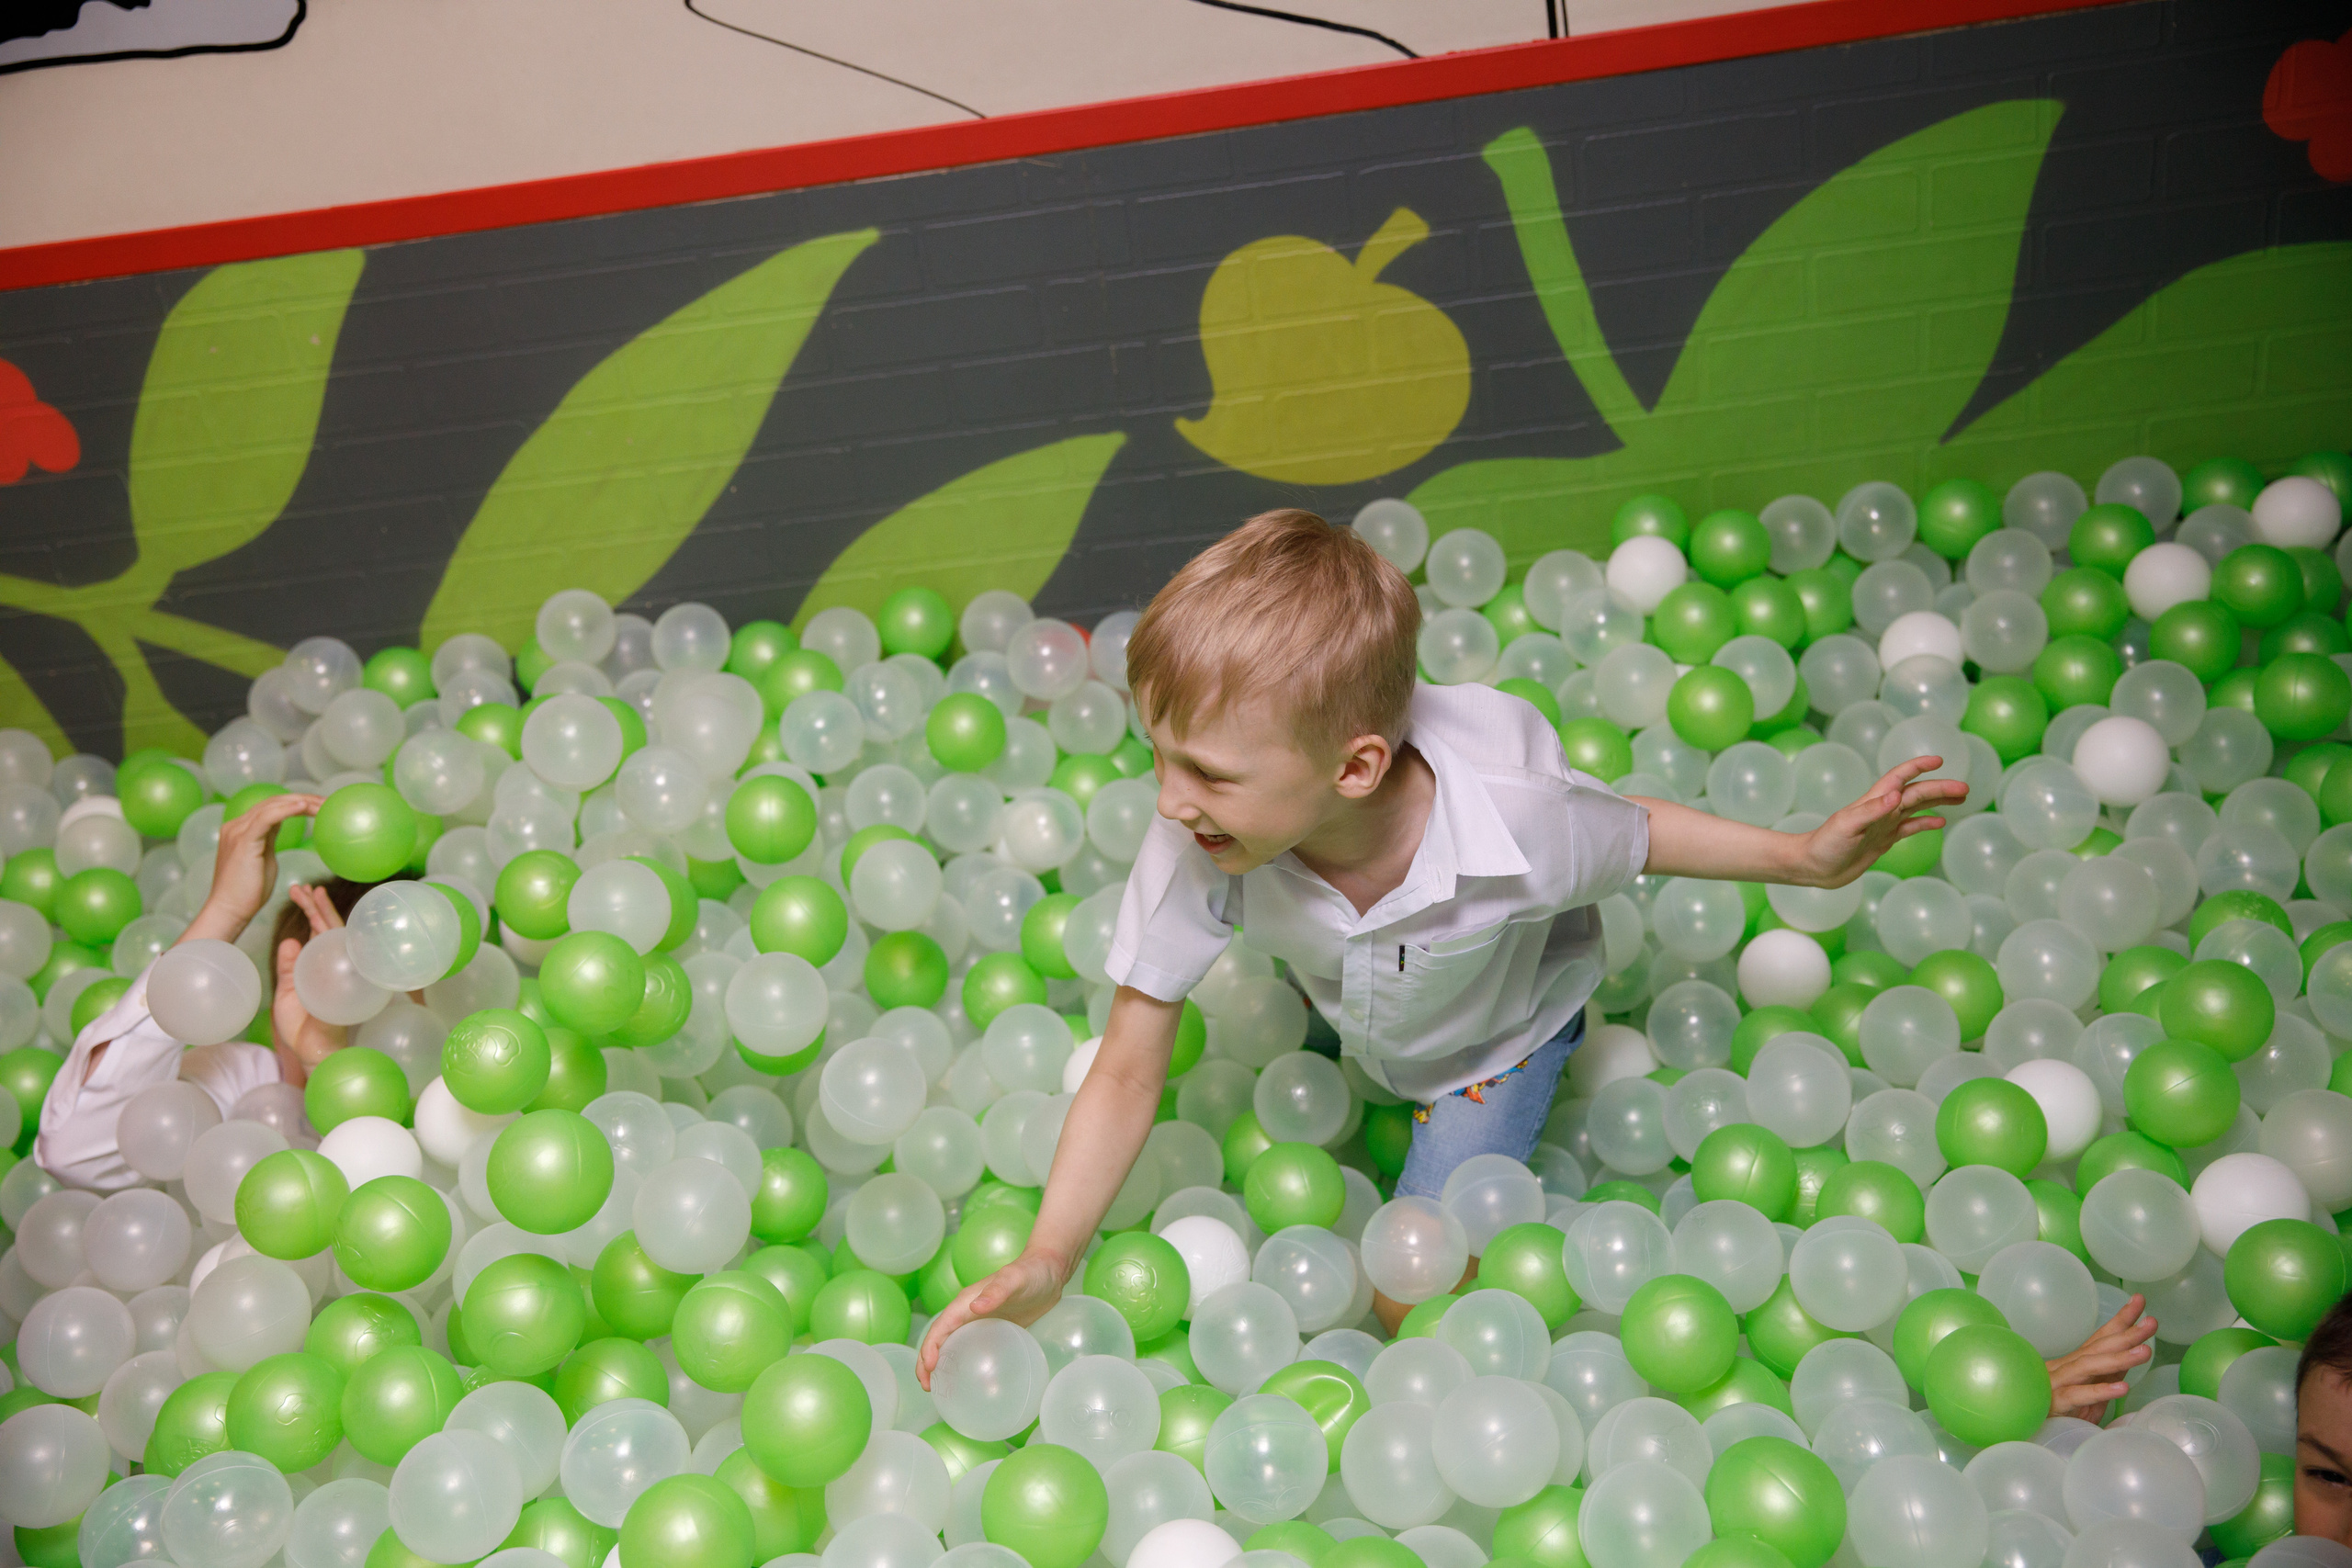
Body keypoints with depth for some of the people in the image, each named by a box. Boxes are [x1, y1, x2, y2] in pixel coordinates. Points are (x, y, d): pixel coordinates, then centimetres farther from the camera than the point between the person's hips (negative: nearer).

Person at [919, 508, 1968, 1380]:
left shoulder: (1511, 823, -44)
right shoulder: (1197, 845, -39)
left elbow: (1636, 835, -17)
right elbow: (1127, 1074, -29)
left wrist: (1809, 858, -18)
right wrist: (1045, 1263, -34)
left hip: (1498, 1029, -2)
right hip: (1336, 1010, 3)